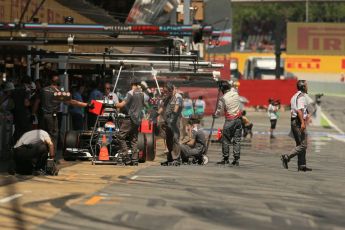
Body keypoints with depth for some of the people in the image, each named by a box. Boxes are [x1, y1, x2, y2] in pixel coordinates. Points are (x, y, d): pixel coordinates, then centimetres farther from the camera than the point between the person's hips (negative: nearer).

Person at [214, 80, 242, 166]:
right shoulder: (235, 93, 0)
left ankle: (226, 159, 9)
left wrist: (214, 115, 16)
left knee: (226, 140, 6)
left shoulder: (223, 99, -12)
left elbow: (218, 111, -3)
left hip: (229, 121, -5)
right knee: (237, 140, 5)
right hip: (238, 119, 5)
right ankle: (236, 159, 3)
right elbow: (232, 87, 27)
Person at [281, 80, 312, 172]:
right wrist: (302, 123, -30)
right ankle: (287, 157, -17)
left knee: (300, 145, 12)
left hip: (293, 121, 10)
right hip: (299, 122, -10)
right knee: (303, 145, -9)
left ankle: (302, 165, 11)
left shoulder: (294, 96, 18)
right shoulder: (301, 96, -12)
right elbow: (299, 110, -24)